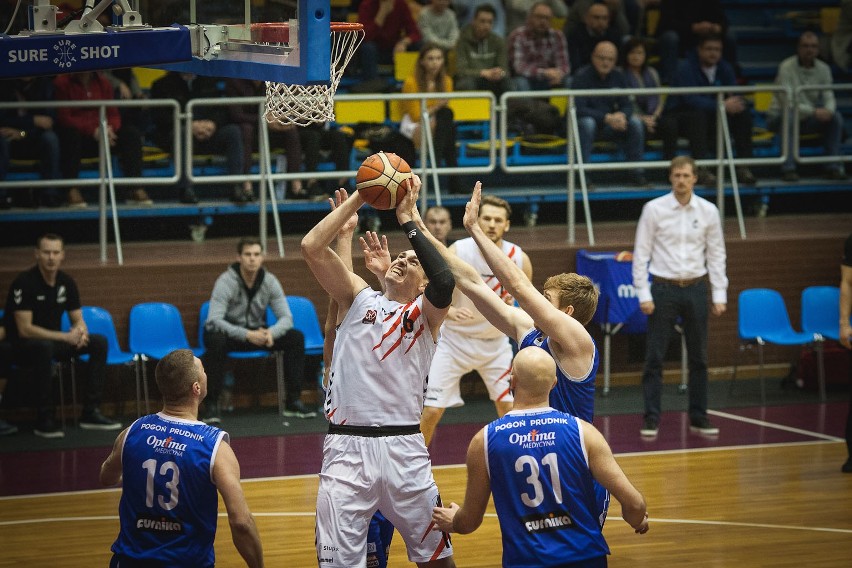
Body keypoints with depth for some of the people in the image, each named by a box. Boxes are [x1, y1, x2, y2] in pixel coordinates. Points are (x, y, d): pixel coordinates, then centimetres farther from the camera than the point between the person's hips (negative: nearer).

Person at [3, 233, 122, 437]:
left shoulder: (66, 282, 0)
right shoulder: (24, 282, -20)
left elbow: (78, 320, 7)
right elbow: (25, 329, -24)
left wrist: (81, 331, -19)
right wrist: (65, 336, -29)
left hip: (53, 342, 7)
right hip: (21, 347, -7)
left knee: (99, 342, -9)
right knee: (44, 346, -40)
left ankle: (90, 412, -10)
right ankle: (44, 420, -31)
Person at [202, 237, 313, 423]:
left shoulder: (270, 281, -8)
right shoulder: (226, 281, -22)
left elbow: (286, 317, -9)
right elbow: (214, 320, -31)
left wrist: (271, 332, -33)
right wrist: (247, 335, -42)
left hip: (256, 332, 4)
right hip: (229, 332, -4)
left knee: (296, 337, -16)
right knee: (216, 341, -39)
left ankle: (294, 401, -10)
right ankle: (211, 405, -28)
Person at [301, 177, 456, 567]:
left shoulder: (425, 313, 7)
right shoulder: (358, 297, 12)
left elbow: (444, 282, -17)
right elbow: (311, 247, -1)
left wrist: (407, 219, -12)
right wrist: (357, 200, -2)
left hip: (403, 447, 0)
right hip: (346, 447, 0)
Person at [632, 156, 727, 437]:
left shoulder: (708, 211, 1)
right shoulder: (654, 209, -5)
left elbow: (716, 255, 6)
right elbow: (641, 253, -3)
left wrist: (720, 295, 1)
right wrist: (644, 294, -8)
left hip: (696, 289, 2)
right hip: (663, 289, -2)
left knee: (699, 358, 8)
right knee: (655, 358, -2)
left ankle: (699, 418, 17)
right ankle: (651, 419, 5)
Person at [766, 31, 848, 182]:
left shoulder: (823, 68, 2)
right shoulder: (786, 67, -16)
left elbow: (828, 97, -2)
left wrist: (828, 110, -27)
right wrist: (813, 111, -35)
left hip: (807, 119, 5)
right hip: (778, 118, -5)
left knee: (836, 117, -17)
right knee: (789, 116, -39)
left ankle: (833, 167, -13)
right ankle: (788, 168, -34)